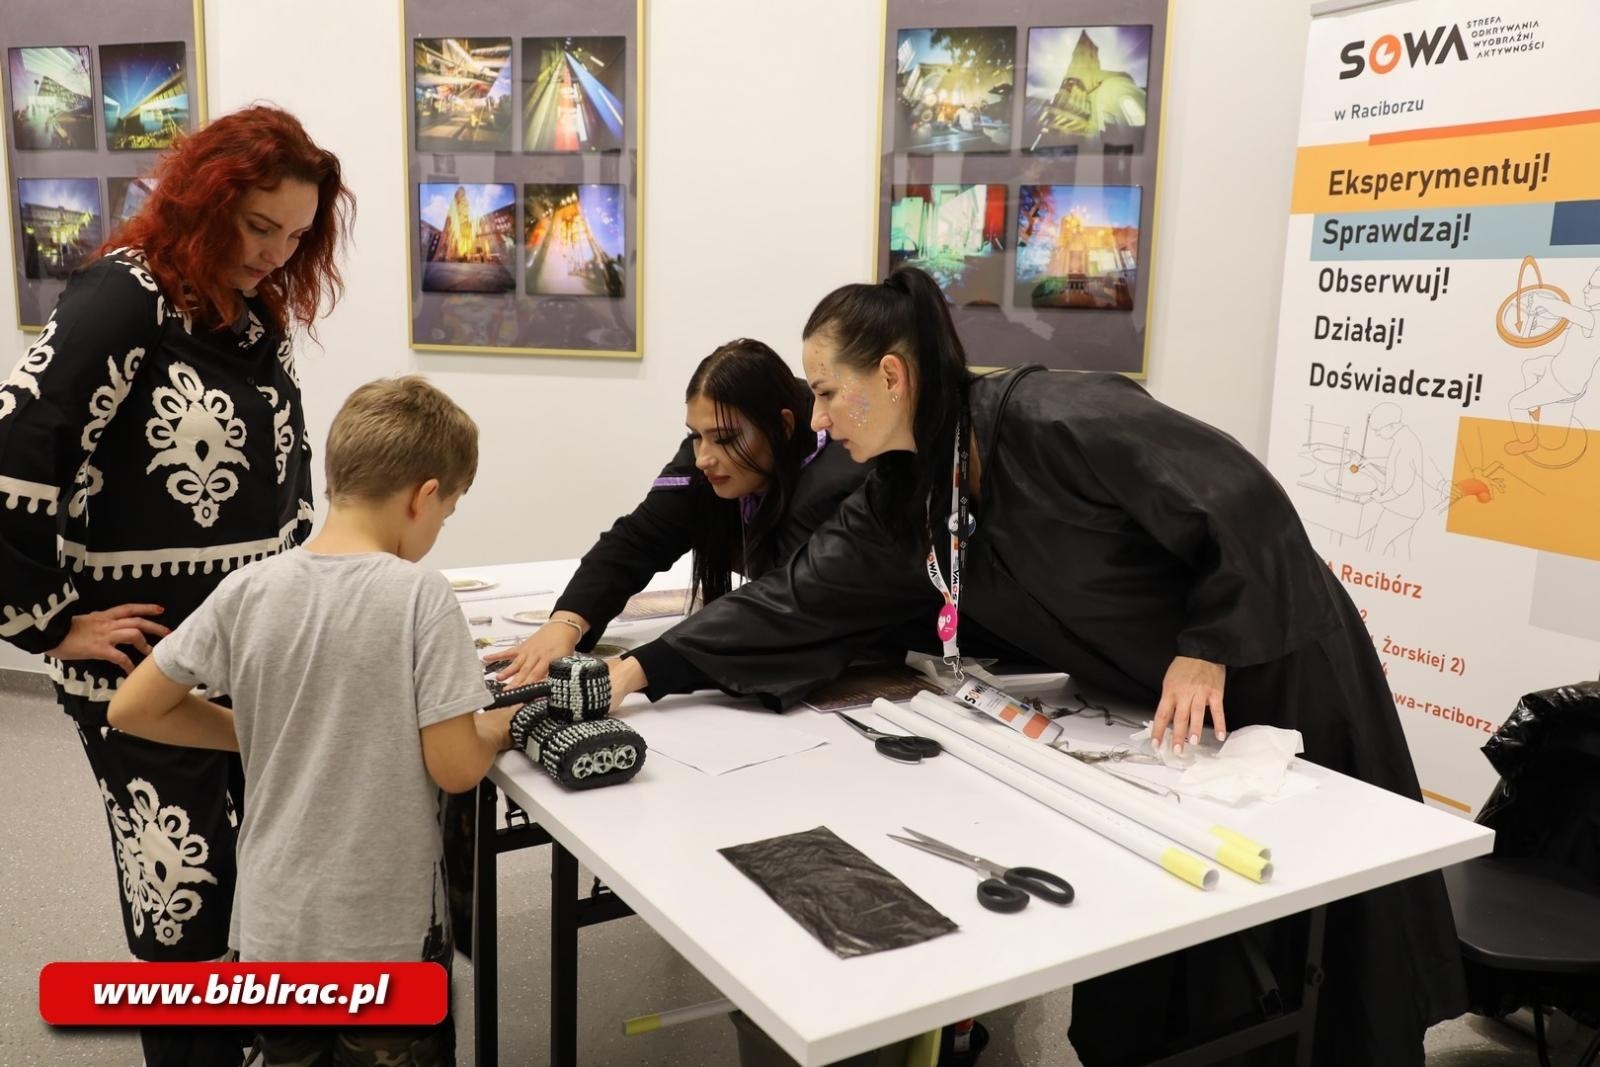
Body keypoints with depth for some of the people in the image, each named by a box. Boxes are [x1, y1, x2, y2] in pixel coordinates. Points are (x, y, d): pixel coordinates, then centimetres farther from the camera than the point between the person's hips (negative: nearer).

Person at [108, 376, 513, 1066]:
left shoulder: (247, 591, -6)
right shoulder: (419, 596, -18)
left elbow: (132, 710, 3)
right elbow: (455, 768, -17)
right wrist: (504, 722, 3)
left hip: (274, 928, 4)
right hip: (387, 932, -4)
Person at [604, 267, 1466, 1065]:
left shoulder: (1058, 418, -29)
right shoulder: (904, 501, -5)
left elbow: (1250, 505, -26)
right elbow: (799, 599, -6)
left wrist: (1208, 649, -24)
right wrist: (645, 668, -11)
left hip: (1276, 677, -7)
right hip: (1149, 705, 7)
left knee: (1295, 984, 9)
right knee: (1138, 984, 15)